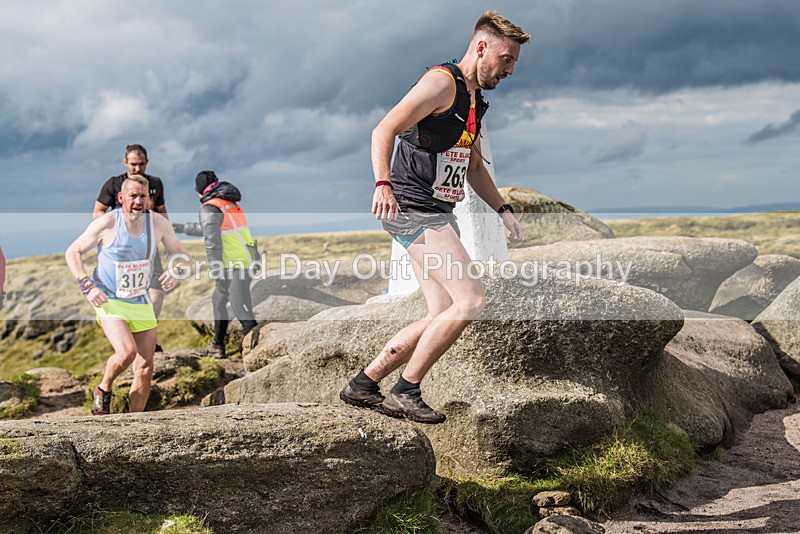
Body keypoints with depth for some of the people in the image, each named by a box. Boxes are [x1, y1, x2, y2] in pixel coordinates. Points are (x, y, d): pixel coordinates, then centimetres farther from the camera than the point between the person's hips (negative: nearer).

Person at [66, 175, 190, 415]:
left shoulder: (158, 223, -5)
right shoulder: (107, 224, -14)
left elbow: (181, 254, 9)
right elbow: (72, 252, -4)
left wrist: (174, 272, -13)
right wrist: (87, 286, -15)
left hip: (141, 302, 5)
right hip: (109, 301, -4)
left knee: (145, 367, 4)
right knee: (127, 352, -26)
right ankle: (103, 391, 6)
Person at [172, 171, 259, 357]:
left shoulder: (209, 208, -8)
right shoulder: (231, 203, 20)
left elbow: (212, 243, -15)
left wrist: (217, 274, -15)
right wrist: (181, 228, 42)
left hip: (234, 264, -9)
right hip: (247, 259, 9)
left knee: (241, 309, -15)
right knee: (218, 300, 22)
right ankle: (217, 346, 31)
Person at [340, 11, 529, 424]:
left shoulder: (473, 100, 22)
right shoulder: (443, 82, -9)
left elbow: (473, 166, 31)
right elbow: (384, 130, -19)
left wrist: (503, 210, 22)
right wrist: (383, 184, -33)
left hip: (437, 216, 10)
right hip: (412, 208, -10)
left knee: (444, 315, 5)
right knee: (471, 300, -17)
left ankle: (362, 385, 13)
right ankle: (405, 393, -8)